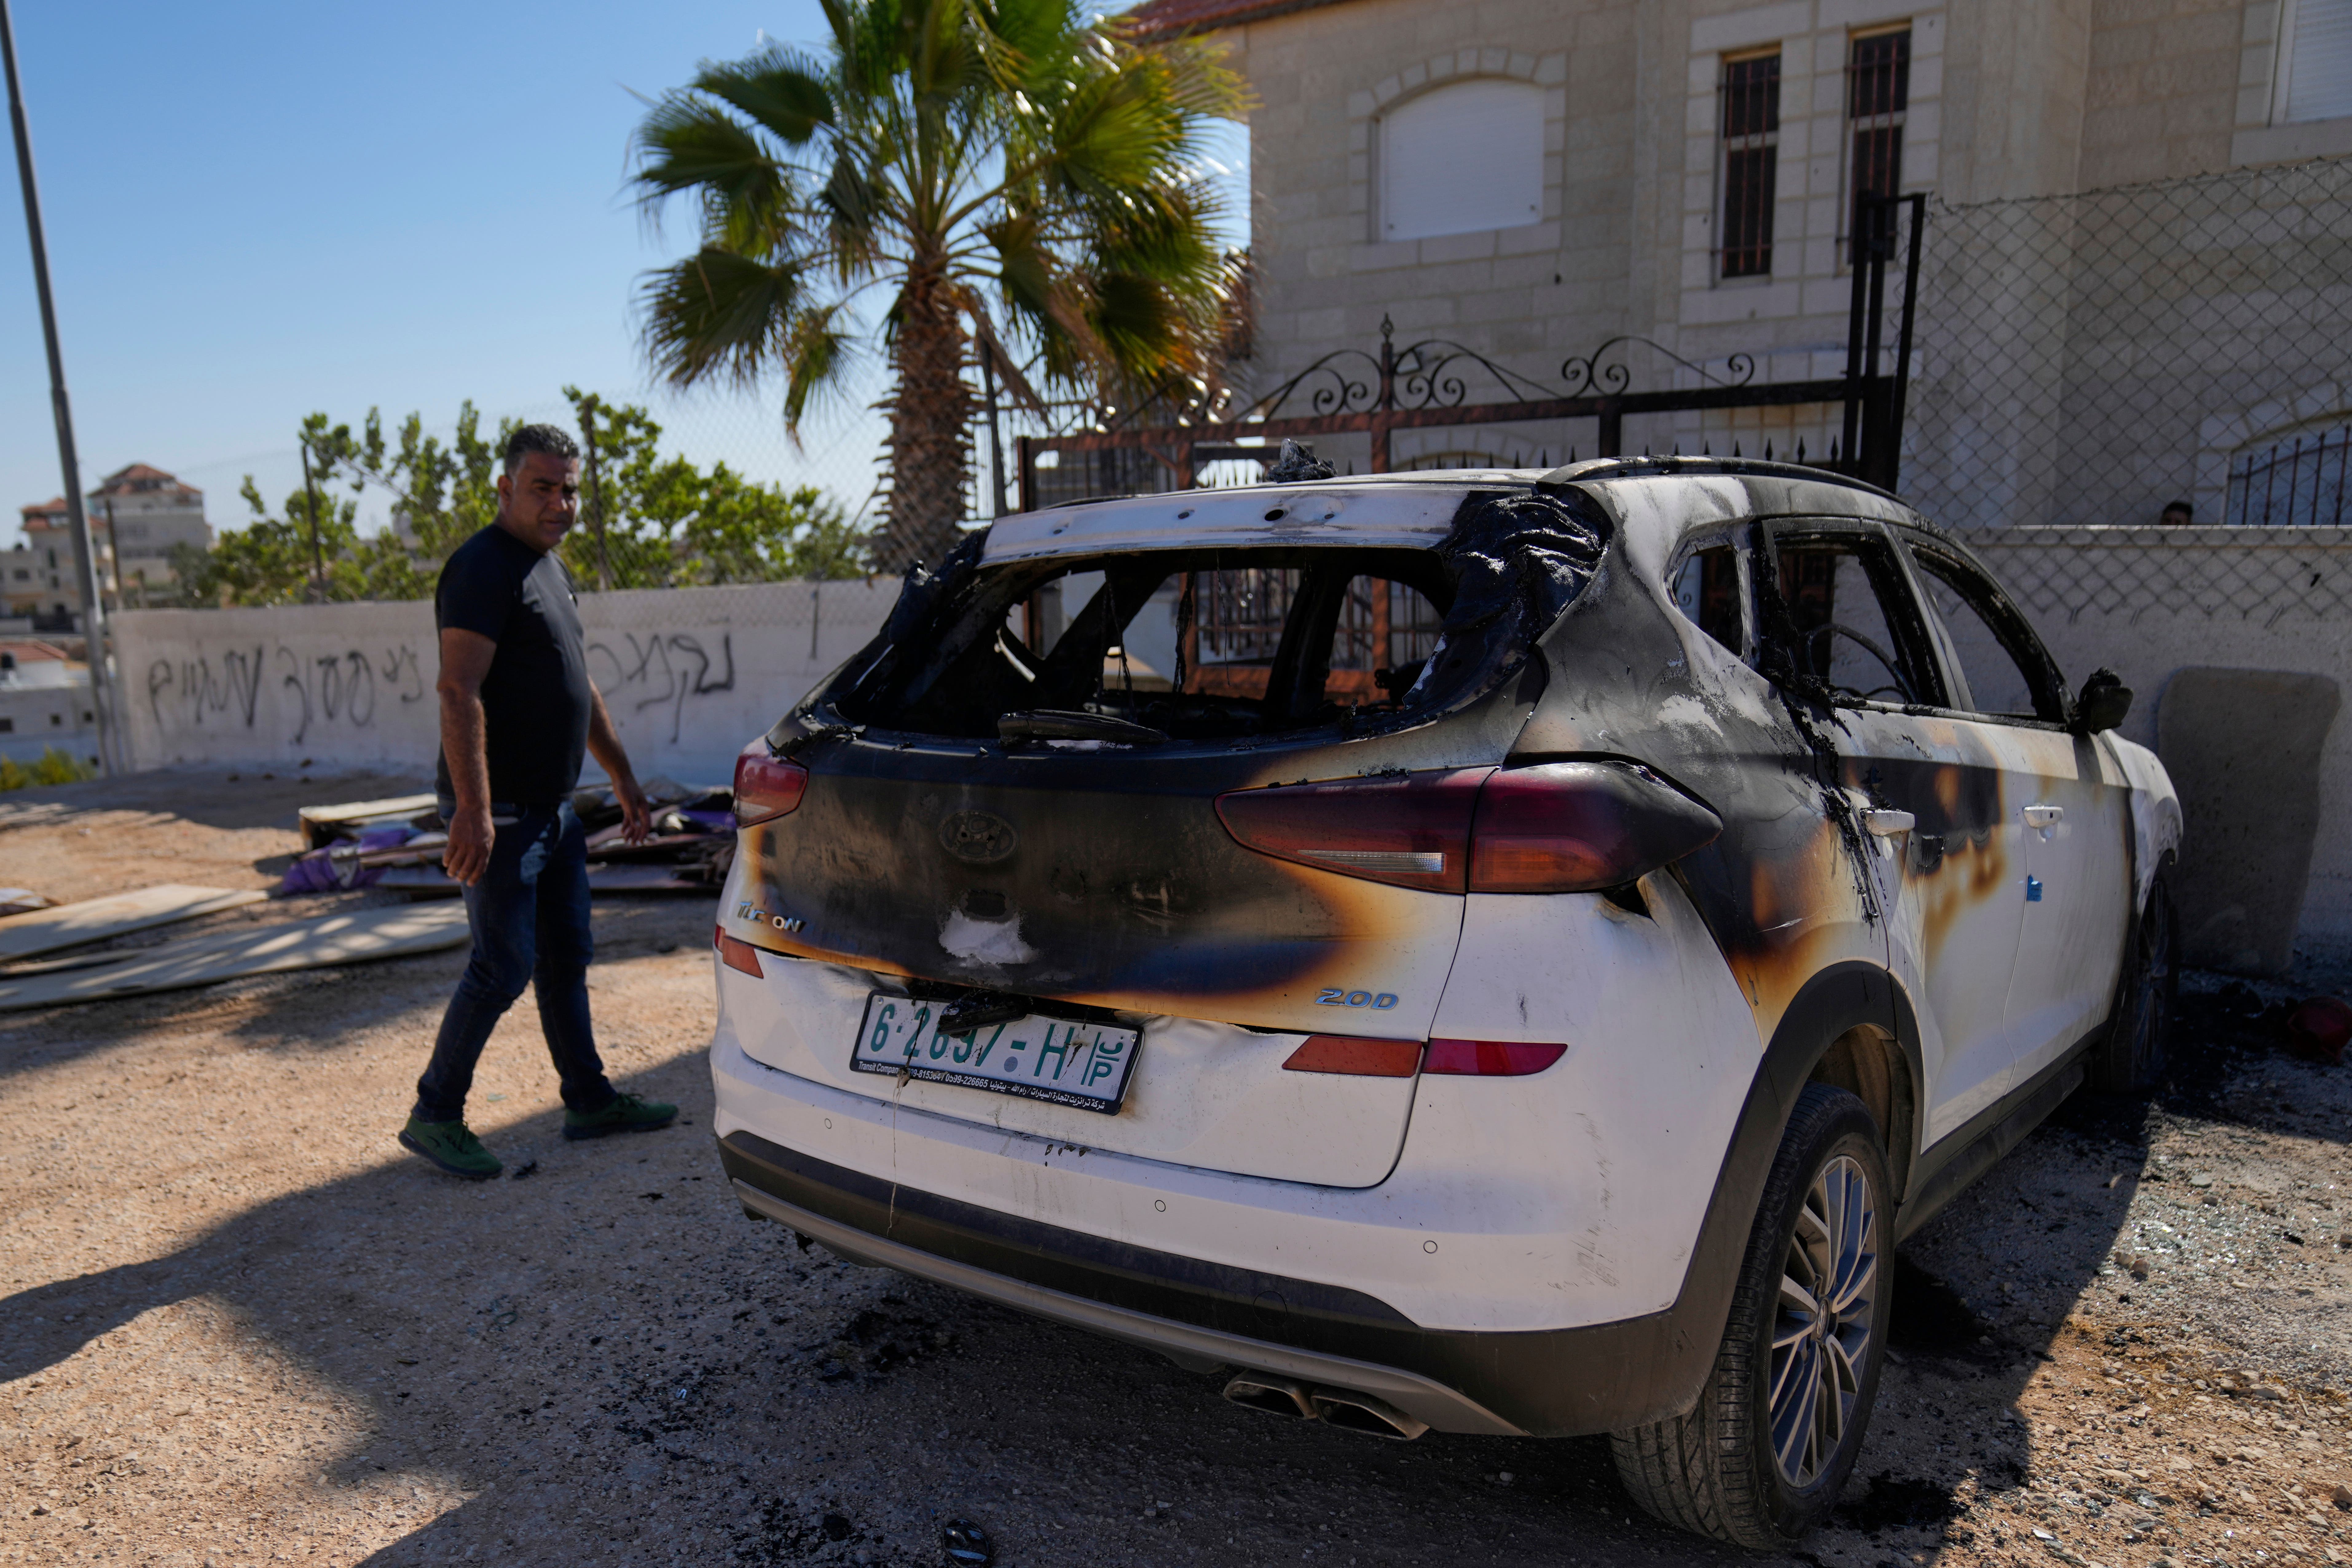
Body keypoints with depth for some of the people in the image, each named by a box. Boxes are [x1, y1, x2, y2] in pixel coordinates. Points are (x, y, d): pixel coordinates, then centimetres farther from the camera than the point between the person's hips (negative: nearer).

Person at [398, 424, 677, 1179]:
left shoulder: (550, 566, 16)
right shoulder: (485, 566, -14)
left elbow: (580, 685, 23)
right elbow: (459, 690, -23)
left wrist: (622, 776, 23)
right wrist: (472, 807, -30)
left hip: (554, 807, 10)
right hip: (499, 814, -9)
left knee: (567, 957, 14)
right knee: (504, 966, -5)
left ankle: (591, 1100, 23)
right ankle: (434, 1115, 10)